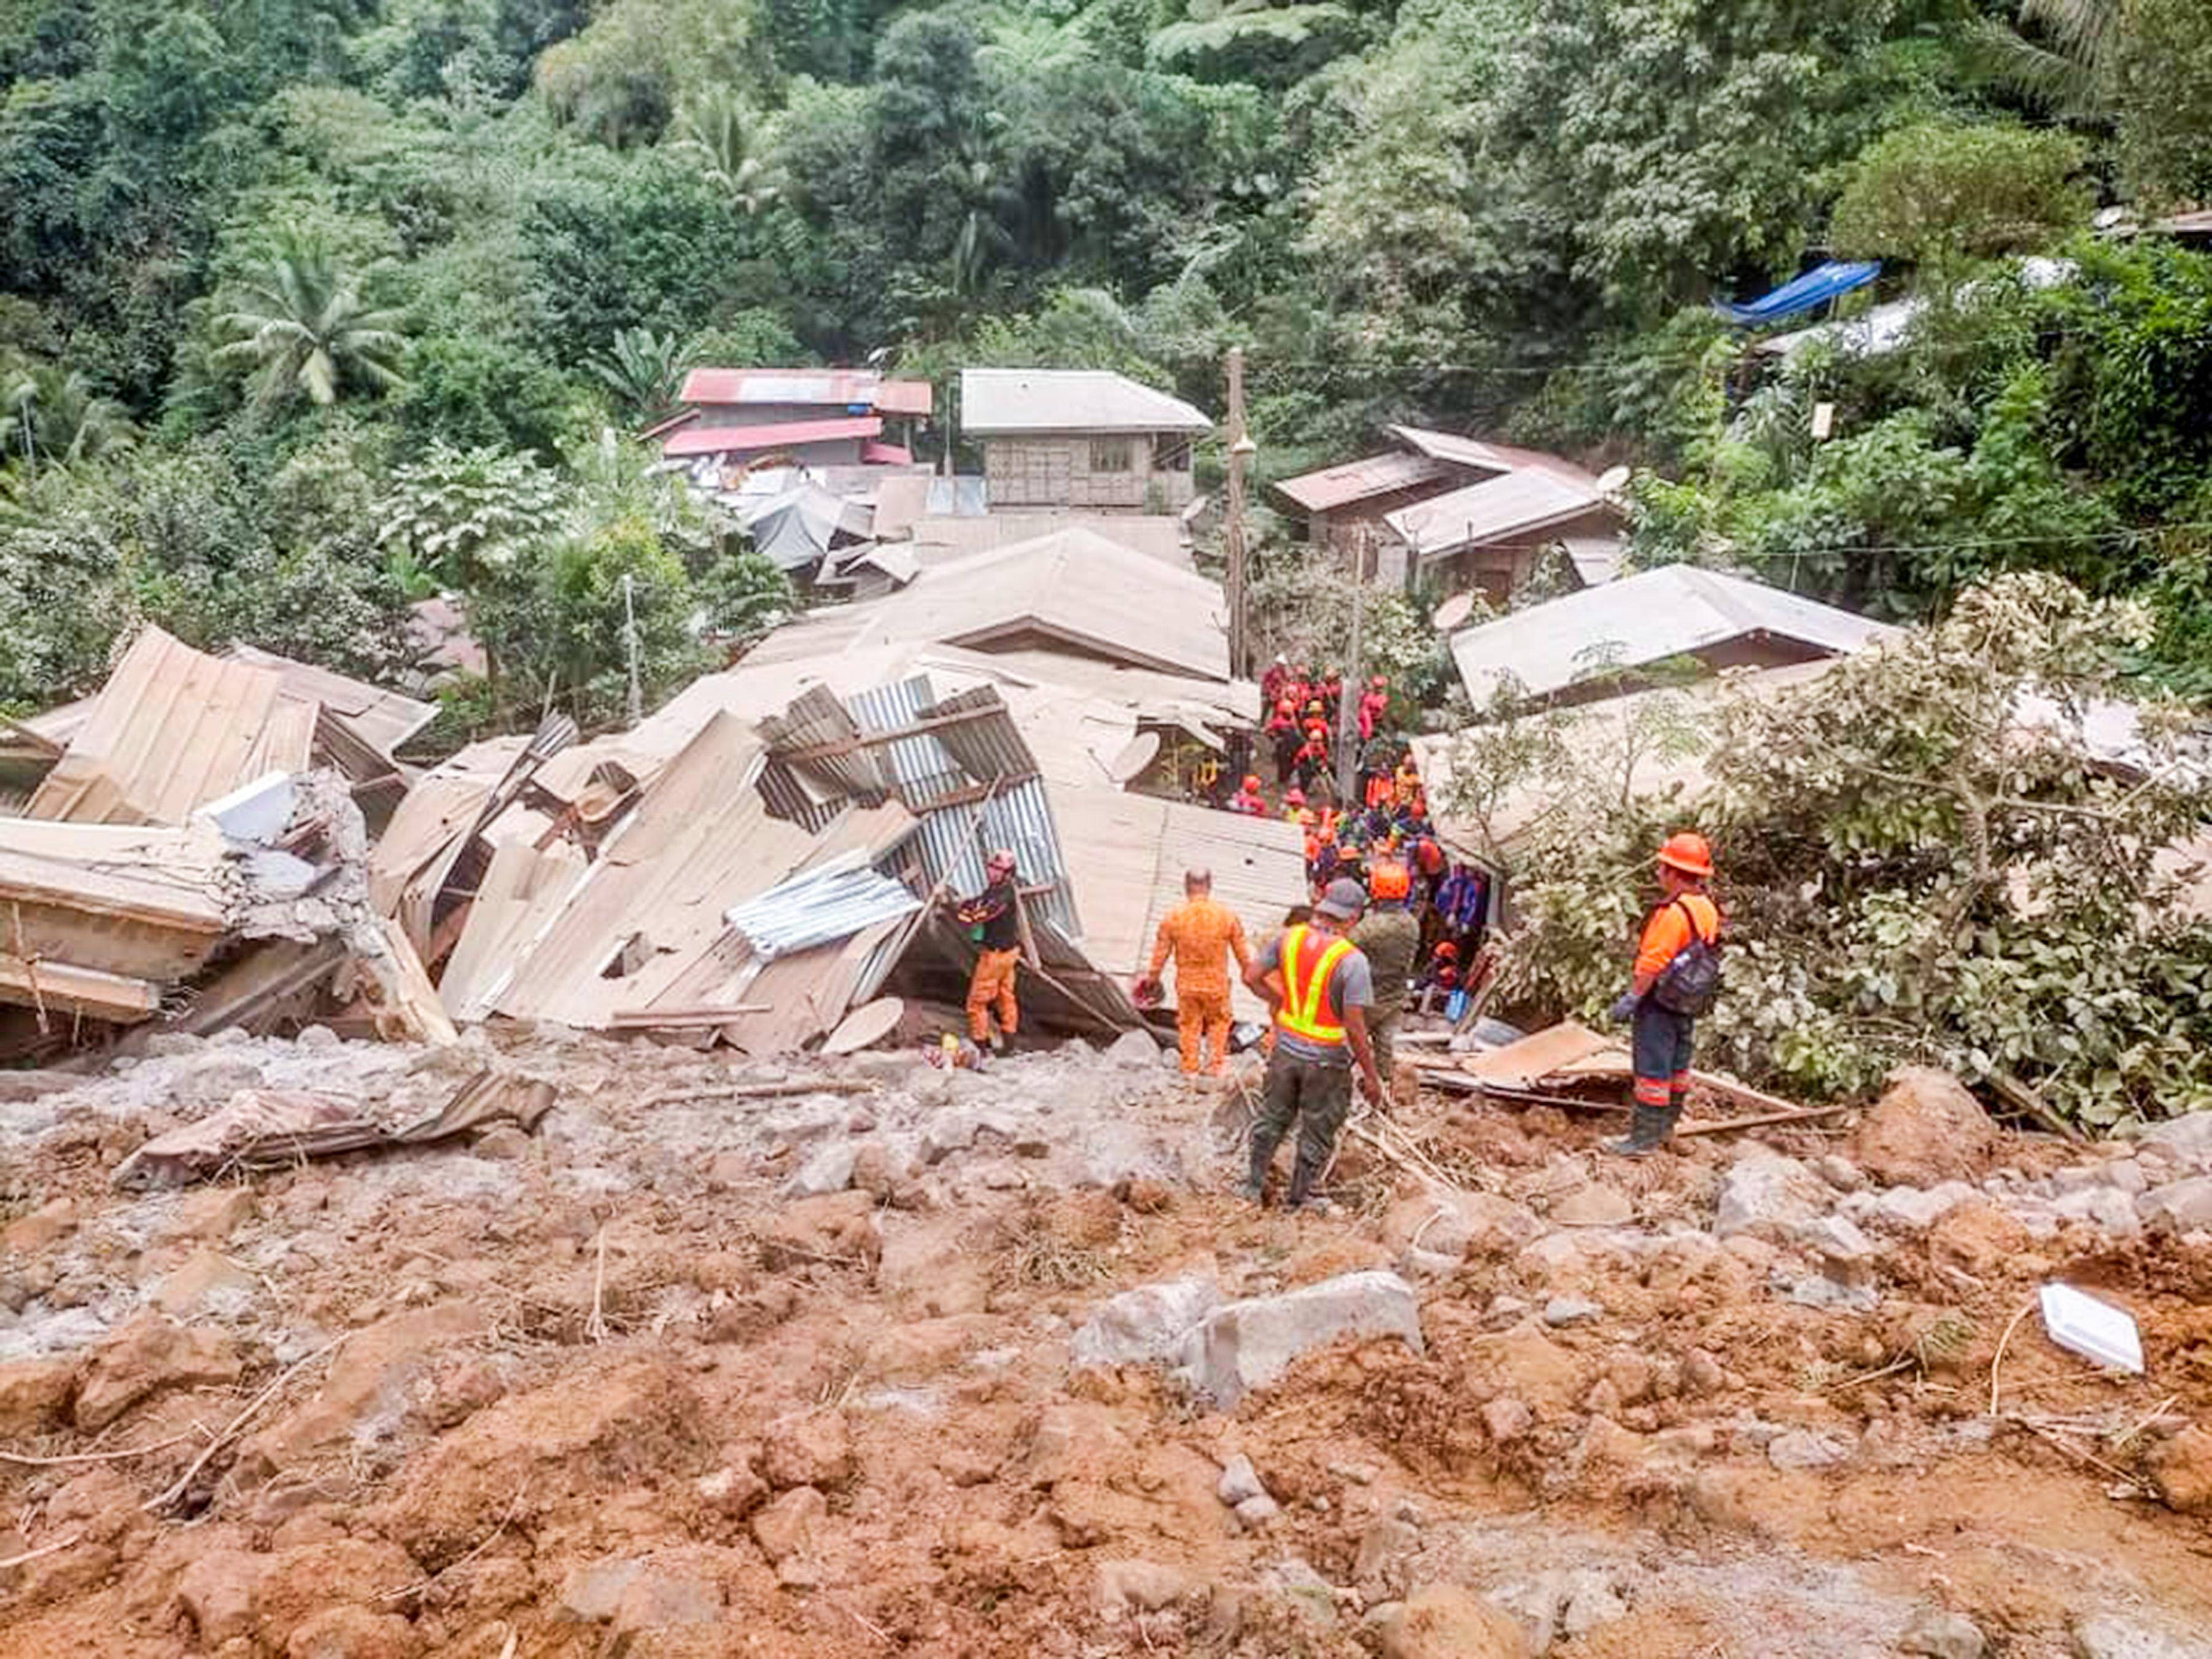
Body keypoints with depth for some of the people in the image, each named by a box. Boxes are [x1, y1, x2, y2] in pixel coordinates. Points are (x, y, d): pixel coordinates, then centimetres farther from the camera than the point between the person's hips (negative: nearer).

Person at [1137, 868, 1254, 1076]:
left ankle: (1190, 1069, 24)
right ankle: (1217, 1065, 25)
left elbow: (1161, 952, -3)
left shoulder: (1173, 917, -12)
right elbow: (1242, 951, -2)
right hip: (1217, 983, 0)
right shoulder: (1227, 915, -11)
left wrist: (1152, 976, 12)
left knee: (1189, 1025, 17)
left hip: (1187, 984, 0)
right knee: (1219, 1021, 22)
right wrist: (1248, 971, 16)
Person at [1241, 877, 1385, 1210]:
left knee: (1272, 1119, 25)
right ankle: (1298, 1202, 31)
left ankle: (1254, 1185, 40)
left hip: (1286, 1049, 5)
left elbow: (1252, 977, 1)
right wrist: (1371, 1076, -12)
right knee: (1317, 1136, 16)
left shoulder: (1289, 938, -8)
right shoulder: (1351, 960, -24)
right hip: (1326, 1061, -5)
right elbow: (1355, 1027, -23)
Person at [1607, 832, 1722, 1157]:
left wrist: (1630, 999, -18)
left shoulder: (1675, 912, -23)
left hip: (1660, 1002, -9)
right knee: (1677, 1066, 18)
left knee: (1652, 1069, -4)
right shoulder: (1707, 909, 5)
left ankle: (1644, 1138, 0)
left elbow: (1653, 964, -24)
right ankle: (1665, 1126, 31)